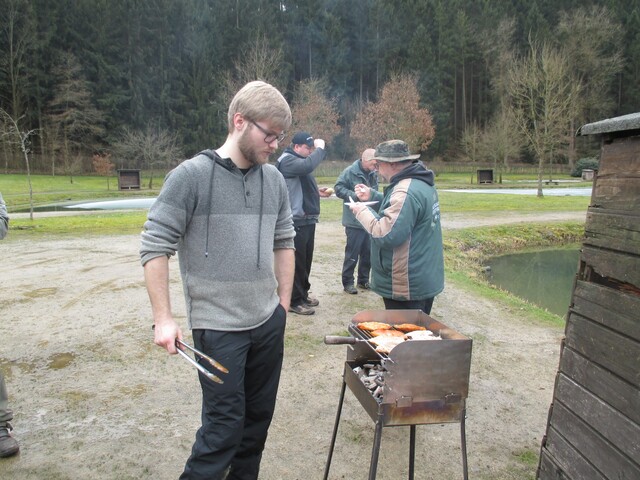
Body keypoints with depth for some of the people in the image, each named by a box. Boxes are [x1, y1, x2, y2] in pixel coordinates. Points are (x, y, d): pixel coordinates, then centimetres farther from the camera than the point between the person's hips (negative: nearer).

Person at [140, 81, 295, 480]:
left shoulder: (274, 179, 5)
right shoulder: (192, 175, -10)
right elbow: (155, 247, -9)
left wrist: (284, 303, 12)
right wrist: (163, 319, -12)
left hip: (270, 323, 6)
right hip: (218, 327, -5)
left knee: (259, 417, 16)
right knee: (225, 423, 2)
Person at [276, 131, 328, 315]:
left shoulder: (300, 160, 20)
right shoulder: (287, 160, -11)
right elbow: (308, 166, -32)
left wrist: (317, 192, 13)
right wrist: (320, 148, -17)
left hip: (308, 220, 10)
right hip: (296, 221, -10)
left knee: (306, 260, 16)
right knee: (296, 262, -3)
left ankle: (303, 294, 29)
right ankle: (294, 301, 6)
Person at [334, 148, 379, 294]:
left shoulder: (373, 174, 9)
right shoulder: (350, 172, -11)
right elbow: (339, 189, -11)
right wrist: (356, 195, -20)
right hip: (354, 221, -7)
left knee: (368, 253, 13)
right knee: (352, 254, 0)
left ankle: (363, 280, 28)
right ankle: (347, 282, 13)